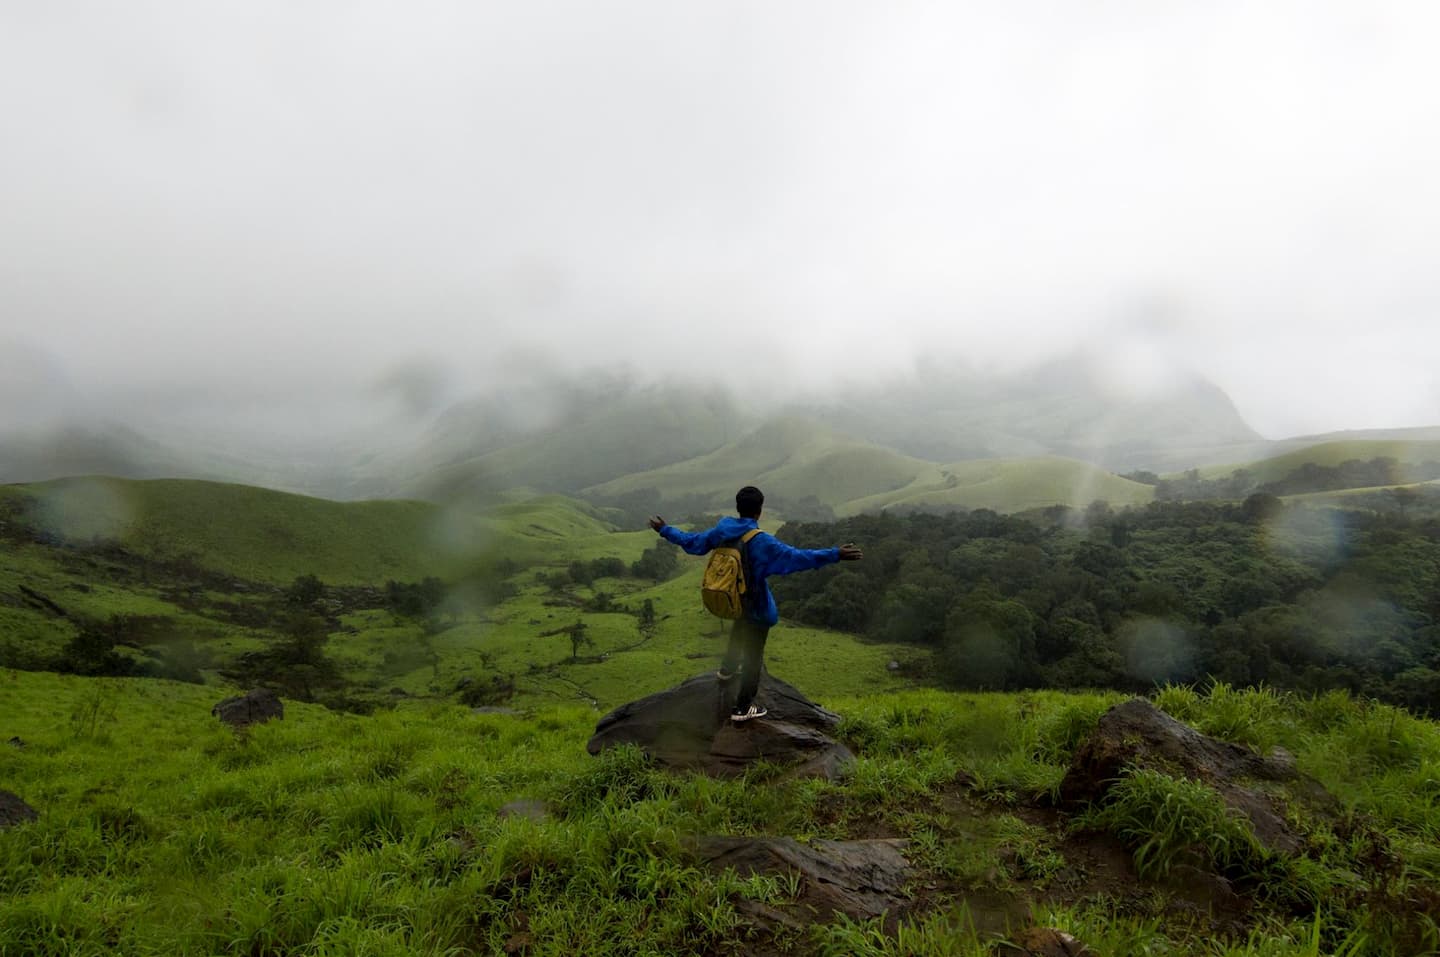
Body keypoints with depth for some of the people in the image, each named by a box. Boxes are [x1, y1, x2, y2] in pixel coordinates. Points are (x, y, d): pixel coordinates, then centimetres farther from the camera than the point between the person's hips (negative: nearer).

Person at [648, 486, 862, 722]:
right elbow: (796, 557, -36)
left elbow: (691, 541, 4)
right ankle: (743, 708, 19)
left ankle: (728, 668, 59)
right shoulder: (761, 542, -28)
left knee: (739, 631, 38)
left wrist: (665, 530, 21)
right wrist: (835, 555, -38)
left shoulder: (721, 531, -10)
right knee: (753, 656, 9)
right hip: (755, 607, -6)